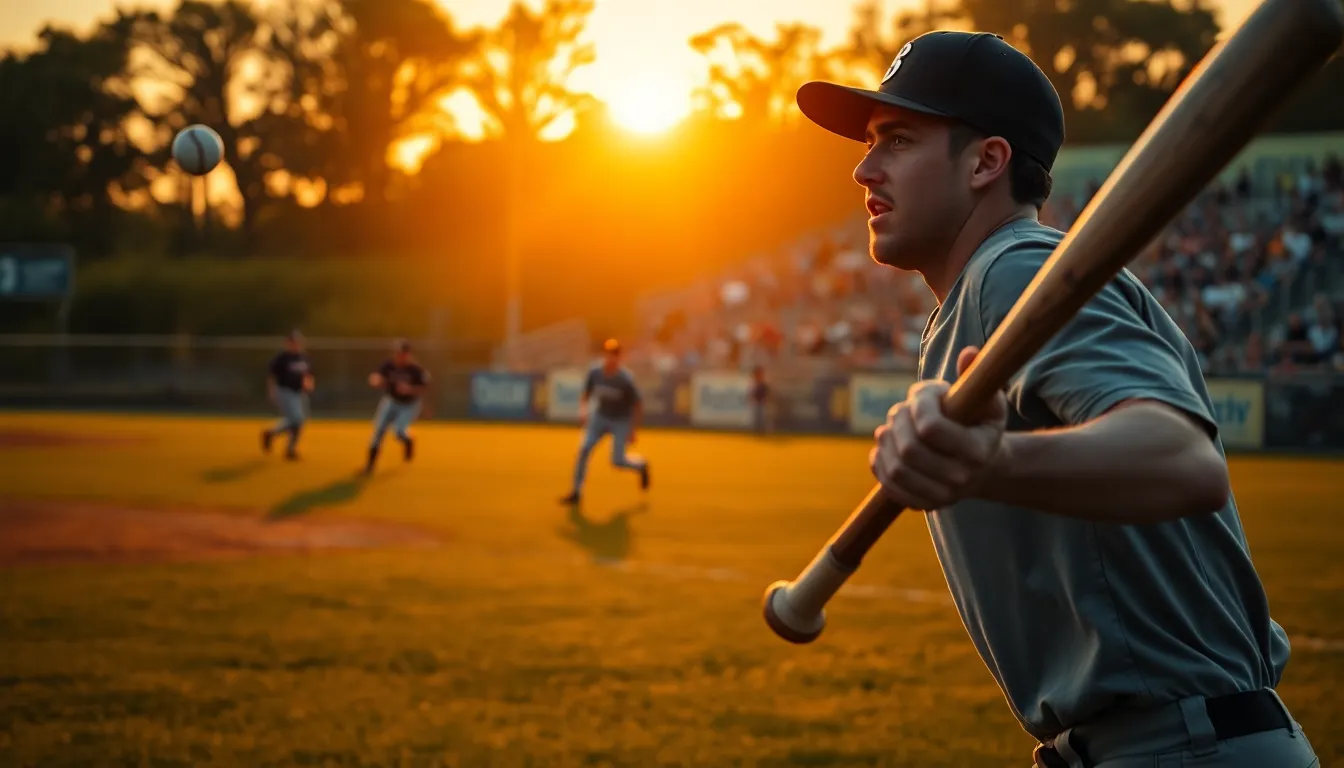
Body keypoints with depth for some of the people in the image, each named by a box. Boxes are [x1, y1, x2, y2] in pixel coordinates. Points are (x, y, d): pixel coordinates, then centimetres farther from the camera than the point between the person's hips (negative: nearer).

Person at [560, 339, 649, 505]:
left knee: (618, 461, -5)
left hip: (622, 421, -3)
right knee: (584, 448, -14)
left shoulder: (626, 379, -26)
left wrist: (633, 430, -11)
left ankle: (641, 464, 30)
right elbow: (586, 395, -1)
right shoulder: (594, 373, -15)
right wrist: (583, 409, -22)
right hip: (601, 417, 3)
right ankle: (576, 492, -6)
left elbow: (639, 405, -15)